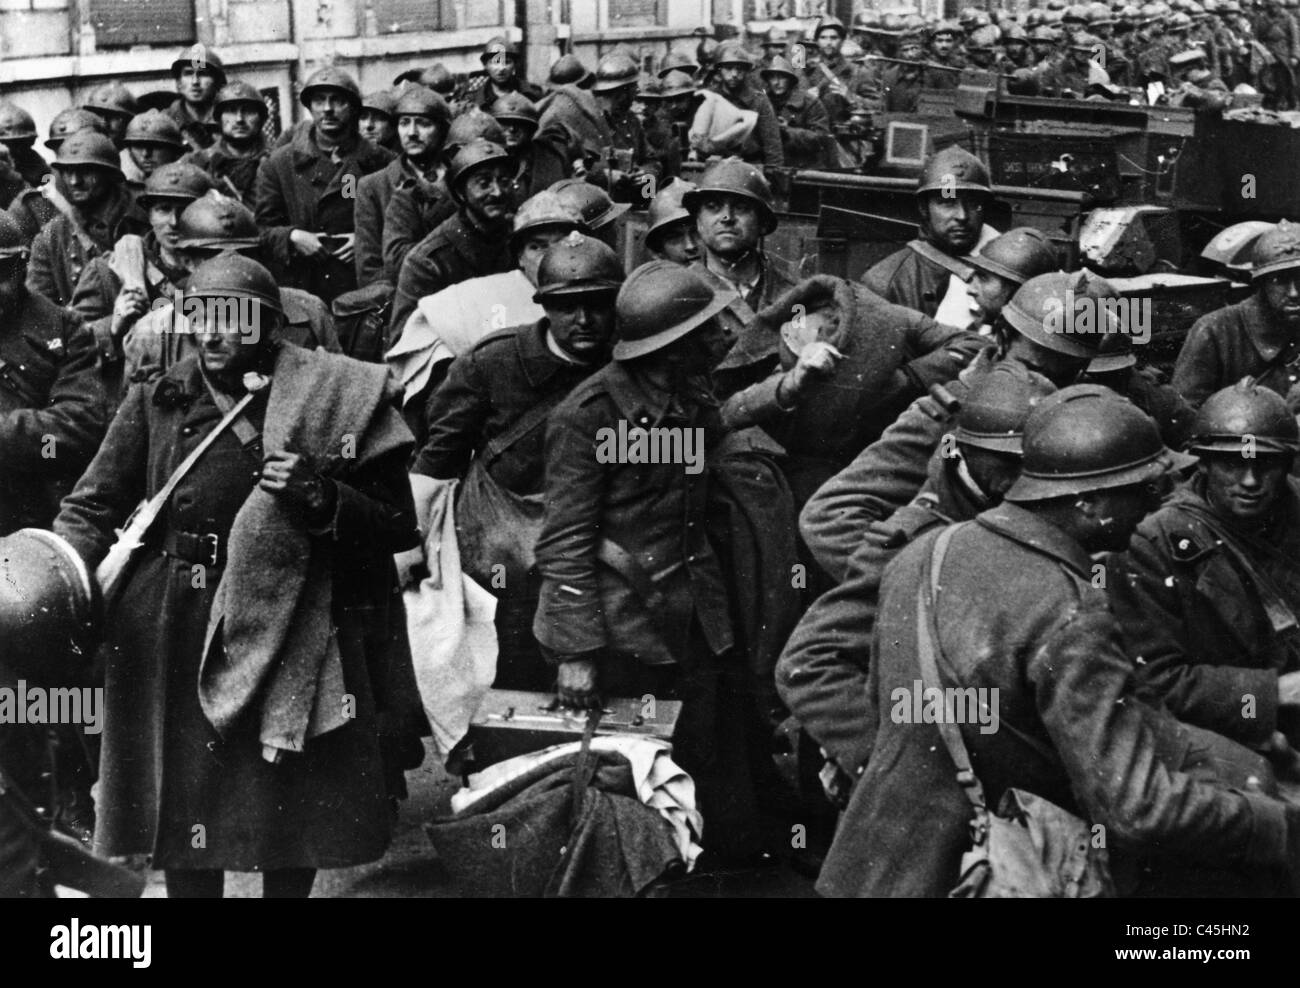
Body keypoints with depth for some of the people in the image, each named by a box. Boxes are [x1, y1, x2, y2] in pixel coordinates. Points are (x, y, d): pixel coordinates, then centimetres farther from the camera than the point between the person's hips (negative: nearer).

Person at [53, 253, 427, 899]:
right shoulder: (157, 402, 6)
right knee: (184, 812, 8)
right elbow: (93, 508, 4)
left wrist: (324, 499, -20)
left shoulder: (334, 403, -2)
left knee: (292, 808, 6)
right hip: (176, 642, 2)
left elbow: (398, 528, -3)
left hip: (290, 636, -2)